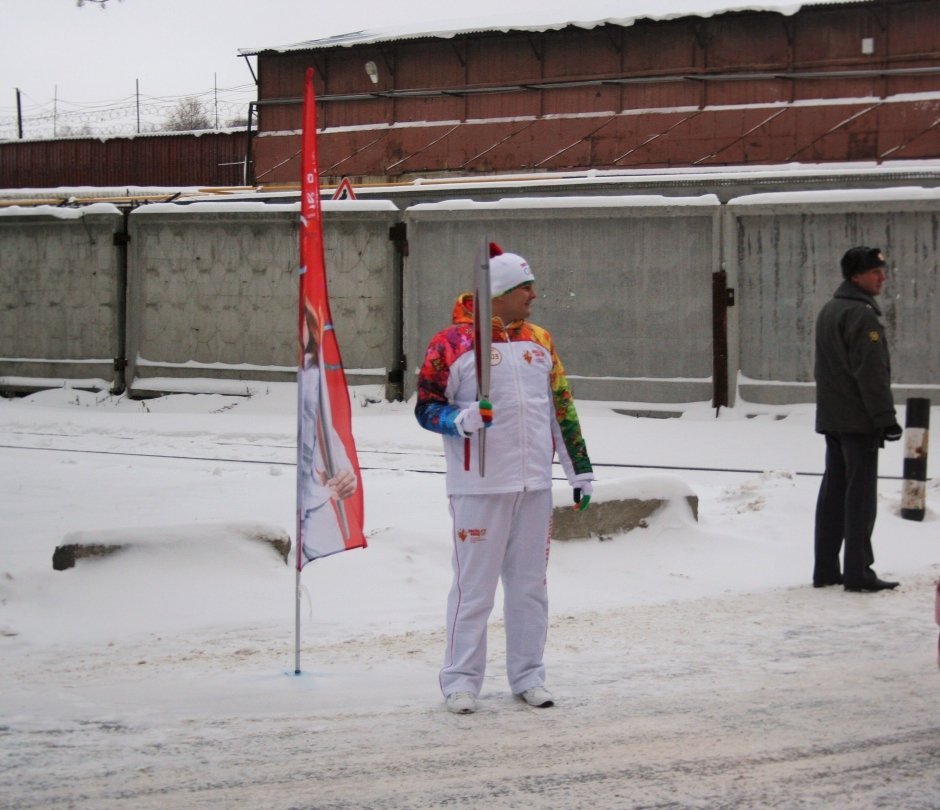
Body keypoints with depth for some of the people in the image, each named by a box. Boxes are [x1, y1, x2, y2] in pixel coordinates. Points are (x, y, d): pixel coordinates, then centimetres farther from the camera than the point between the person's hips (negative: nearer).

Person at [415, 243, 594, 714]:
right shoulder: (451, 344, -5)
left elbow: (563, 408, 18)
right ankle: (461, 680, 6)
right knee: (474, 585, -3)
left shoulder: (539, 342, 12)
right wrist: (460, 420, -22)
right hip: (479, 486, -5)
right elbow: (426, 407, -2)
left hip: (534, 484, 5)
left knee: (530, 583, 10)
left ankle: (527, 675, 19)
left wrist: (580, 470, 17)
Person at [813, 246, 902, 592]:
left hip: (831, 418, 9)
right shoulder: (862, 314, -15)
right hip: (859, 421, -9)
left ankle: (826, 569, 14)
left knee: (833, 492, 12)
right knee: (861, 494, -6)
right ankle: (858, 572, -7)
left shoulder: (828, 312, 16)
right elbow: (871, 372, -20)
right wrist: (885, 417, -18)